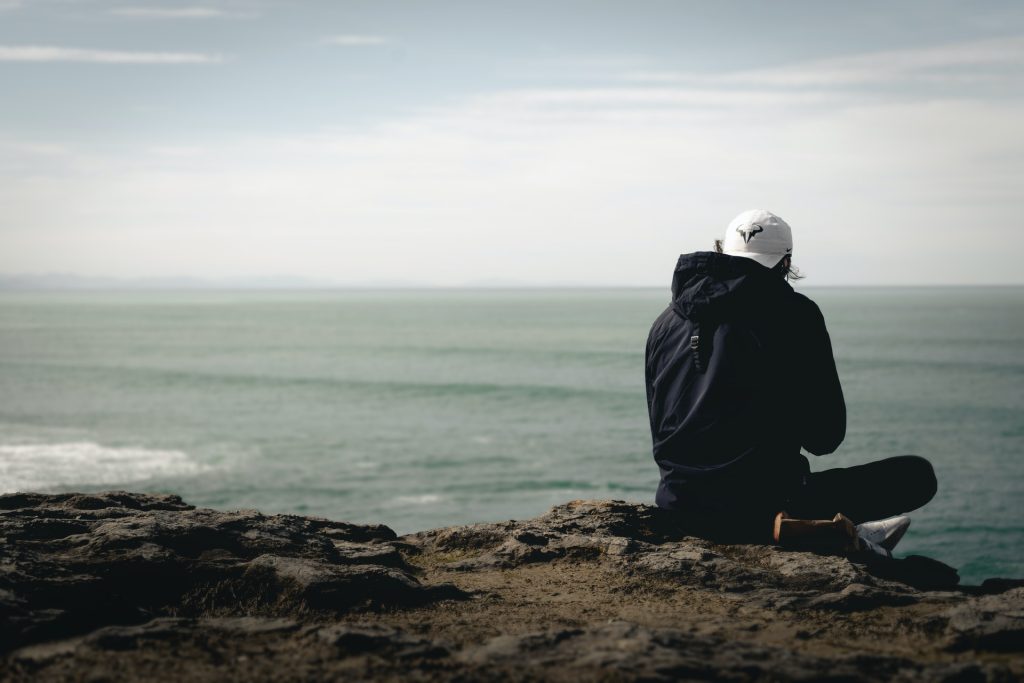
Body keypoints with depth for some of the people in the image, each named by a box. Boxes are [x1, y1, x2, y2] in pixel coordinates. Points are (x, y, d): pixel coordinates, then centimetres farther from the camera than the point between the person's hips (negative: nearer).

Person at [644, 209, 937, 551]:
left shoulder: (667, 321, 10)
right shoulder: (793, 313, -7)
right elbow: (825, 436, -4)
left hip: (680, 507, 7)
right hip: (757, 507, -6)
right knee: (918, 474, 2)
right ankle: (783, 525, -5)